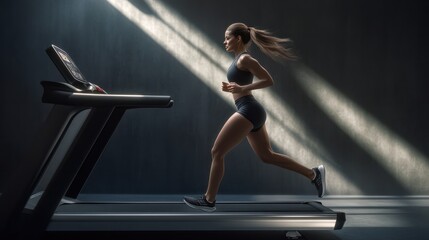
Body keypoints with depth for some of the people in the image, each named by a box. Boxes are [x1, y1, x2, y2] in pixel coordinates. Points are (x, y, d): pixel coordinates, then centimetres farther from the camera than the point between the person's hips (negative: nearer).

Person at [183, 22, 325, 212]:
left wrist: (242, 88, -21)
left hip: (248, 111, -10)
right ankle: (313, 173, 16)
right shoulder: (240, 59, 18)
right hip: (251, 112, 10)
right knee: (266, 155, 14)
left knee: (217, 152, -5)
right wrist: (232, 88, 10)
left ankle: (209, 200, 2)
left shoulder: (244, 59, -11)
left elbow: (269, 80, -16)